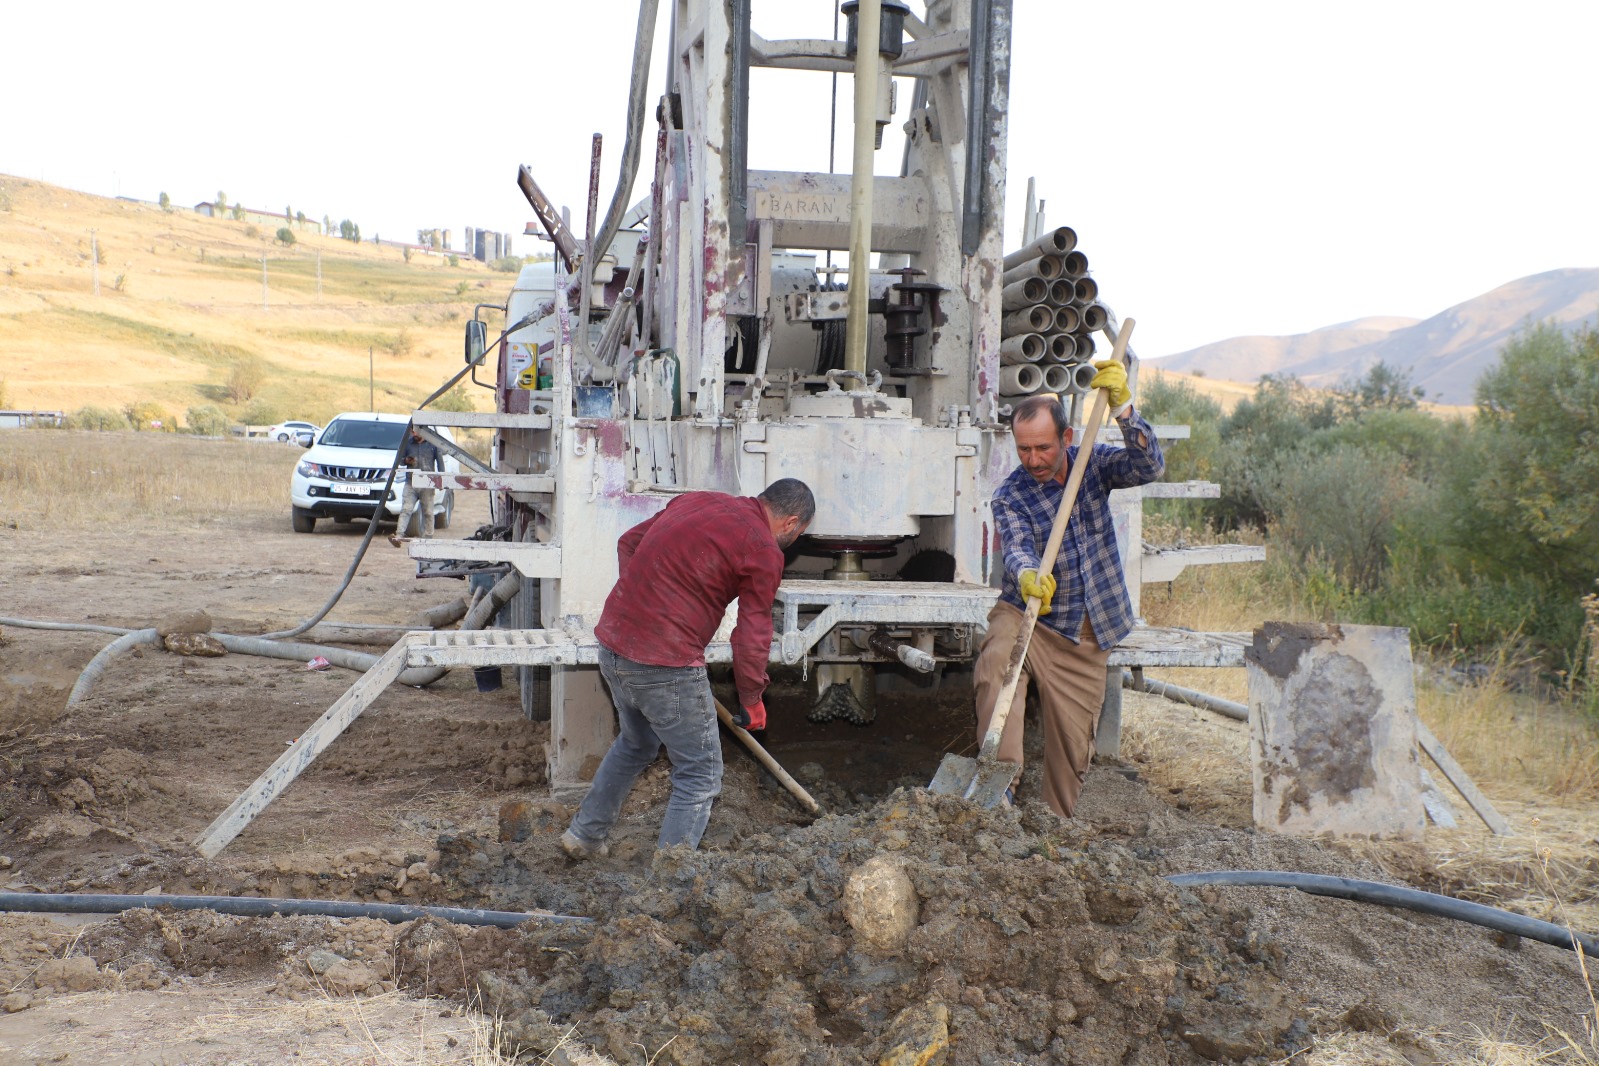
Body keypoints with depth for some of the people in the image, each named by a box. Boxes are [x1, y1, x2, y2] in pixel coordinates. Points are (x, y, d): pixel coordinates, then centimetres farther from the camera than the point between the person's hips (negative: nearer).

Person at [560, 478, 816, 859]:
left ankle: (583, 835, 42)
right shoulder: (764, 551, -8)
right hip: (667, 665, -8)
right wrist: (751, 700, 6)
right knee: (700, 777, 6)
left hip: (613, 644, 8)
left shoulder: (696, 500, 13)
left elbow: (629, 542, 20)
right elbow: (752, 637, -7)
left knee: (635, 743, 32)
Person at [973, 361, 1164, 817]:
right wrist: (1027, 576, -50)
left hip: (1085, 635, 2)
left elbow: (1148, 466, -18)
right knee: (995, 666, -35)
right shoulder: (1010, 495, -8)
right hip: (1026, 614, -2)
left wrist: (1122, 407, -34)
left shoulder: (1092, 462, -1)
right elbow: (1017, 547, -26)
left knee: (1072, 745, 4)